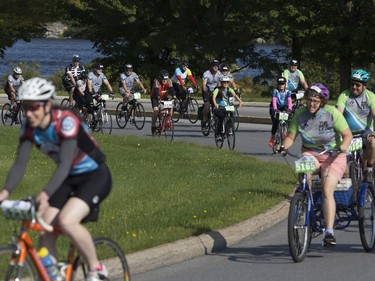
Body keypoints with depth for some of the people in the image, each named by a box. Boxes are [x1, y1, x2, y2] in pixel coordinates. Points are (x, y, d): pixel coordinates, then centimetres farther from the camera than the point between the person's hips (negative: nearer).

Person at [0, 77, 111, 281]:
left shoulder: (65, 121, -28)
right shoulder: (29, 127, -9)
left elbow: (64, 164, -36)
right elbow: (20, 163, -14)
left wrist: (45, 194, -50)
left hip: (95, 176, -7)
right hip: (69, 179, 7)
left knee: (66, 221, -28)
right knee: (45, 230, -10)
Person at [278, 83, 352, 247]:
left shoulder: (332, 113, -13)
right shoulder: (300, 114, -6)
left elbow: (348, 135, -12)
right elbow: (291, 136, -3)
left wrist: (343, 146, -33)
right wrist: (284, 146, -24)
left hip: (333, 156, -2)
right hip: (310, 153, 2)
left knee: (327, 190, -20)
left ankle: (329, 232, -21)